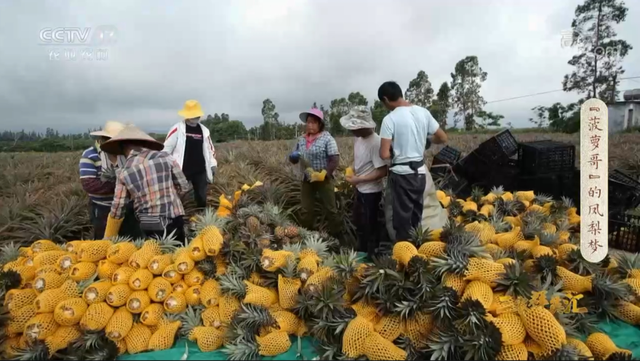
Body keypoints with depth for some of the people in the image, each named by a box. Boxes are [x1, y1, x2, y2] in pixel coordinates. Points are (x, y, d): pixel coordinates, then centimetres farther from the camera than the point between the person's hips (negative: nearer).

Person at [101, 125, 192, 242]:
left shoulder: (124, 172, -1)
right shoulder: (164, 157, -3)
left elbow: (117, 210, 4)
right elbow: (184, 187, 2)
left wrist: (108, 239, 18)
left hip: (149, 226, 0)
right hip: (174, 221, 0)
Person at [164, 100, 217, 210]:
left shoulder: (204, 130, 7)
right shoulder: (177, 129, -5)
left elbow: (210, 149, 16)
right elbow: (167, 148, -3)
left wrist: (213, 165, 9)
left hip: (200, 171, 3)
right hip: (182, 170, -3)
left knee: (201, 197, 11)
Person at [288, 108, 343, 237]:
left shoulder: (327, 138, -10)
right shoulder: (302, 139, 6)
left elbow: (335, 160, -16)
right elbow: (294, 159, 14)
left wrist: (323, 174, -24)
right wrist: (293, 157, -10)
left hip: (323, 180, -5)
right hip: (306, 180, 5)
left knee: (330, 209, 5)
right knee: (306, 210, 14)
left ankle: (336, 236, 18)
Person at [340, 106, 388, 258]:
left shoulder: (375, 142, -25)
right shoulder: (358, 138, 0)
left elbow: (382, 171, -26)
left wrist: (358, 179, -22)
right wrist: (352, 172, -1)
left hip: (371, 192, -9)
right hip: (360, 190, 9)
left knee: (370, 226, 8)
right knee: (359, 223, 23)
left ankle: (371, 256, 27)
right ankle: (362, 251, 42)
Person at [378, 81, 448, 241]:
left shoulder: (390, 119, -15)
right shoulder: (423, 112, 2)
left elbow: (384, 154, -19)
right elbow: (443, 138, 8)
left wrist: (394, 149, 3)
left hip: (402, 174, -6)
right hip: (420, 172, 6)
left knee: (403, 219, 4)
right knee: (416, 217, 17)